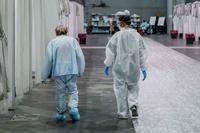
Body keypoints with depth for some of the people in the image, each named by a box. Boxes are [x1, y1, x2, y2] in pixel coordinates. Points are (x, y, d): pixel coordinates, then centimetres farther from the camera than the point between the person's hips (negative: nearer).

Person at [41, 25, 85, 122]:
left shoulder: (53, 42, 3)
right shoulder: (73, 40, 8)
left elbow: (48, 59, -2)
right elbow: (80, 56, 4)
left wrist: (45, 75, 3)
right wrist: (80, 71, 11)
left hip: (58, 71, 0)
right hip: (72, 70, 0)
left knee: (60, 92, 8)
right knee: (73, 90, 7)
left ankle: (60, 113, 14)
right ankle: (73, 108, -14)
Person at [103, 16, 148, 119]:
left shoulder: (117, 35, -8)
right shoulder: (137, 35, 1)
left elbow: (110, 51, -7)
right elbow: (143, 53, 3)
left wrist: (107, 65, 3)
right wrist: (143, 68, 9)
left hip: (120, 67, -2)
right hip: (133, 67, 2)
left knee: (121, 88, 8)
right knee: (133, 87, 20)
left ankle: (123, 113, 11)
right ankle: (133, 105, -4)